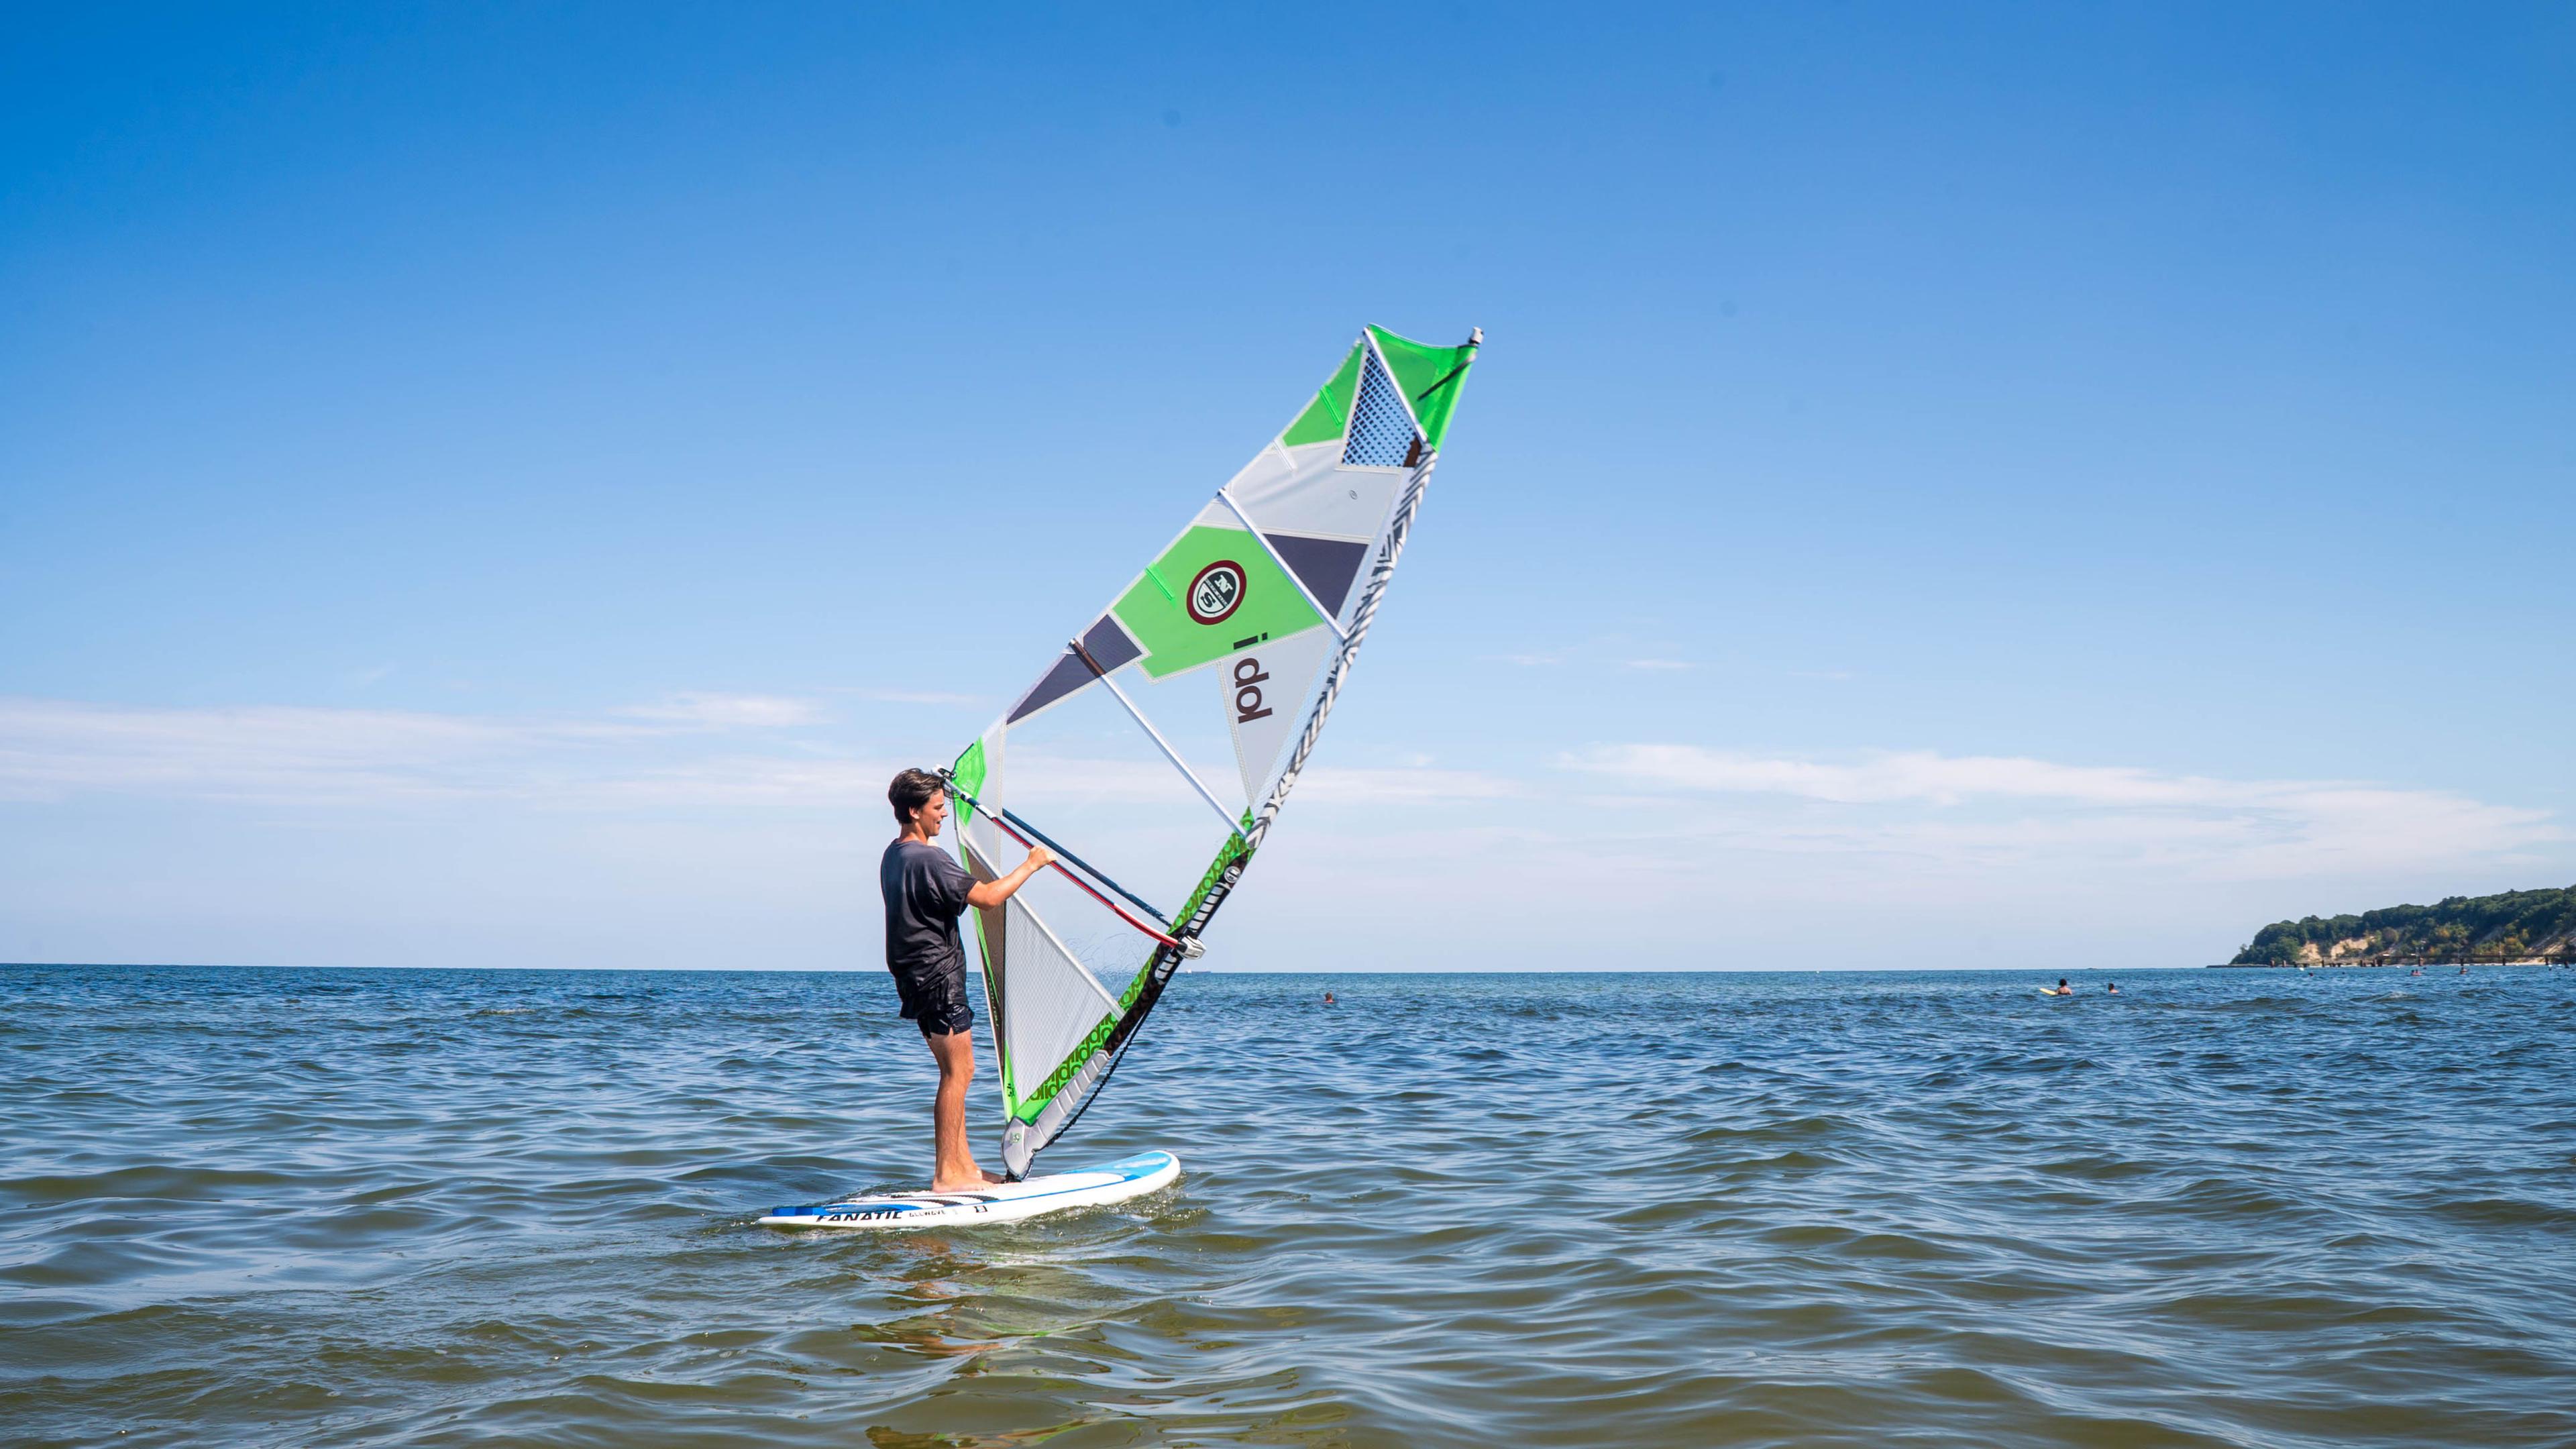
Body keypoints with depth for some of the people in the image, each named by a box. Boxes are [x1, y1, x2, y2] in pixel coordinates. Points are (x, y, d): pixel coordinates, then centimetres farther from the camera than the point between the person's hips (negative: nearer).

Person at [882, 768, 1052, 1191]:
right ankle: (946, 1175, -3)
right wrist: (1032, 864, -10)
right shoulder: (928, 859, -19)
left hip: (917, 977, 10)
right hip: (938, 976, -10)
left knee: (954, 1071, 14)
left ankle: (964, 1166, 17)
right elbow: (988, 898, -21)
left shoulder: (893, 856, 13)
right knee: (959, 1071, -5)